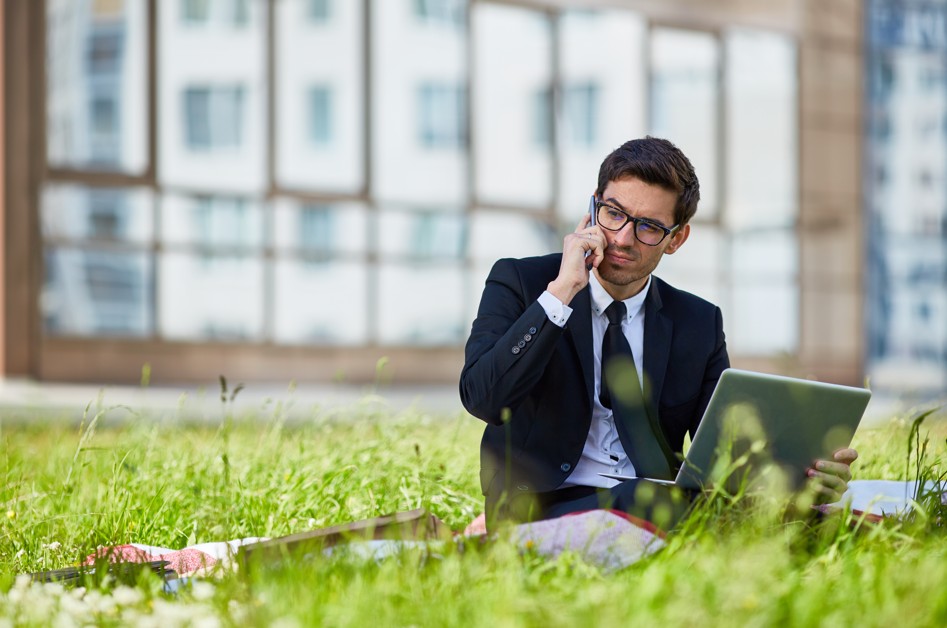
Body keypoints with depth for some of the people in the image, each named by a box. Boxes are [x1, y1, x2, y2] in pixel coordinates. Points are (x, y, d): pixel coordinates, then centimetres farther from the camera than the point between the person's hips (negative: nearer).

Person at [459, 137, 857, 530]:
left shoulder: (699, 324, 15)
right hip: (545, 508, -5)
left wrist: (803, 475, -14)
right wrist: (562, 292, -13)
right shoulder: (520, 283, 5)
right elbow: (482, 398, -11)